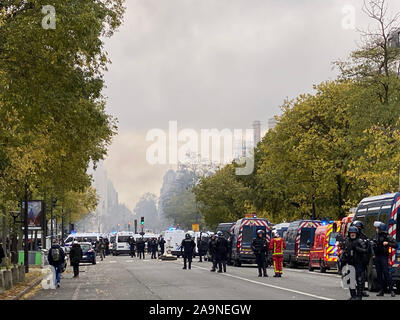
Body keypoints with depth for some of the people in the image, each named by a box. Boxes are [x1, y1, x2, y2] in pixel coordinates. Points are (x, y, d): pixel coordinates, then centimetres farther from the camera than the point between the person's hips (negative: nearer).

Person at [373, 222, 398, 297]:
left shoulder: (387, 237, -3)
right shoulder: (377, 237, 16)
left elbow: (395, 245, -8)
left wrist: (388, 243, -19)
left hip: (384, 257, -6)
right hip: (377, 257, 6)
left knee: (386, 272, -11)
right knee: (379, 274, 5)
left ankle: (391, 290, -8)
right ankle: (381, 290, 9)